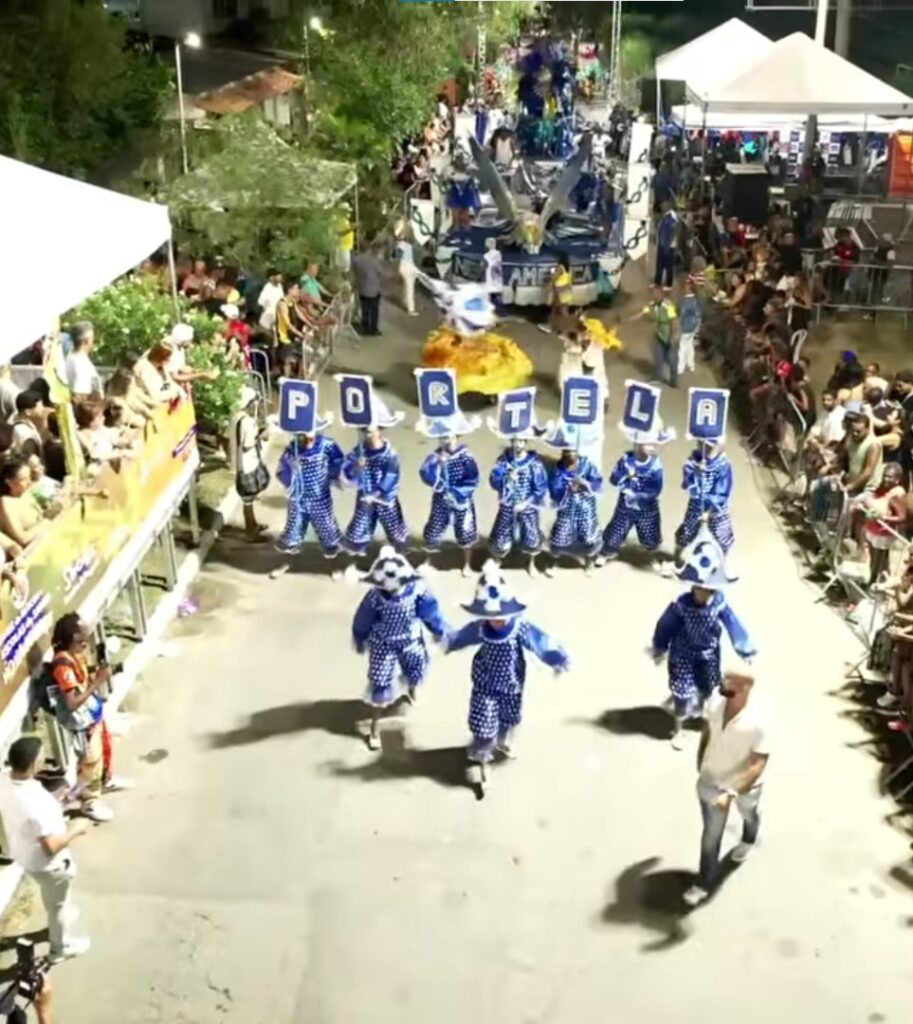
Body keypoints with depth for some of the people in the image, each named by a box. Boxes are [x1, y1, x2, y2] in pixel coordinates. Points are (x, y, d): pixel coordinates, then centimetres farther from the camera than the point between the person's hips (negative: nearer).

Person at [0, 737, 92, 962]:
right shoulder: (36, 801, -42)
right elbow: (51, 847, -34)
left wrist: (51, 810, 6)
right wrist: (75, 829, -19)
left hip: (22, 854, 7)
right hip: (47, 864, -7)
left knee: (50, 896, 36)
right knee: (59, 904, 22)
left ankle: (60, 917, 63)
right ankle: (61, 947, 45)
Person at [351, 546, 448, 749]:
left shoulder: (417, 588, -26)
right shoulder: (375, 597, -31)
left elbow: (430, 610, -8)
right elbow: (363, 622, -12)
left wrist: (440, 631, 5)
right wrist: (359, 641, 3)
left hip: (411, 641, 3)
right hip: (383, 645, -3)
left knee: (416, 672, 25)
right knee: (380, 685, 3)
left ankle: (412, 691, 67)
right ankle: (374, 729, 26)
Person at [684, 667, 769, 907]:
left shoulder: (757, 721, -36)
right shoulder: (714, 701, -22)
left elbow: (759, 764, -30)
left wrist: (733, 793, -35)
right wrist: (700, 759, 12)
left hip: (744, 785, -2)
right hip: (711, 780, 2)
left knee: (748, 815, 32)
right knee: (711, 833, 13)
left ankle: (748, 840, 66)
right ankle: (705, 882, 32)